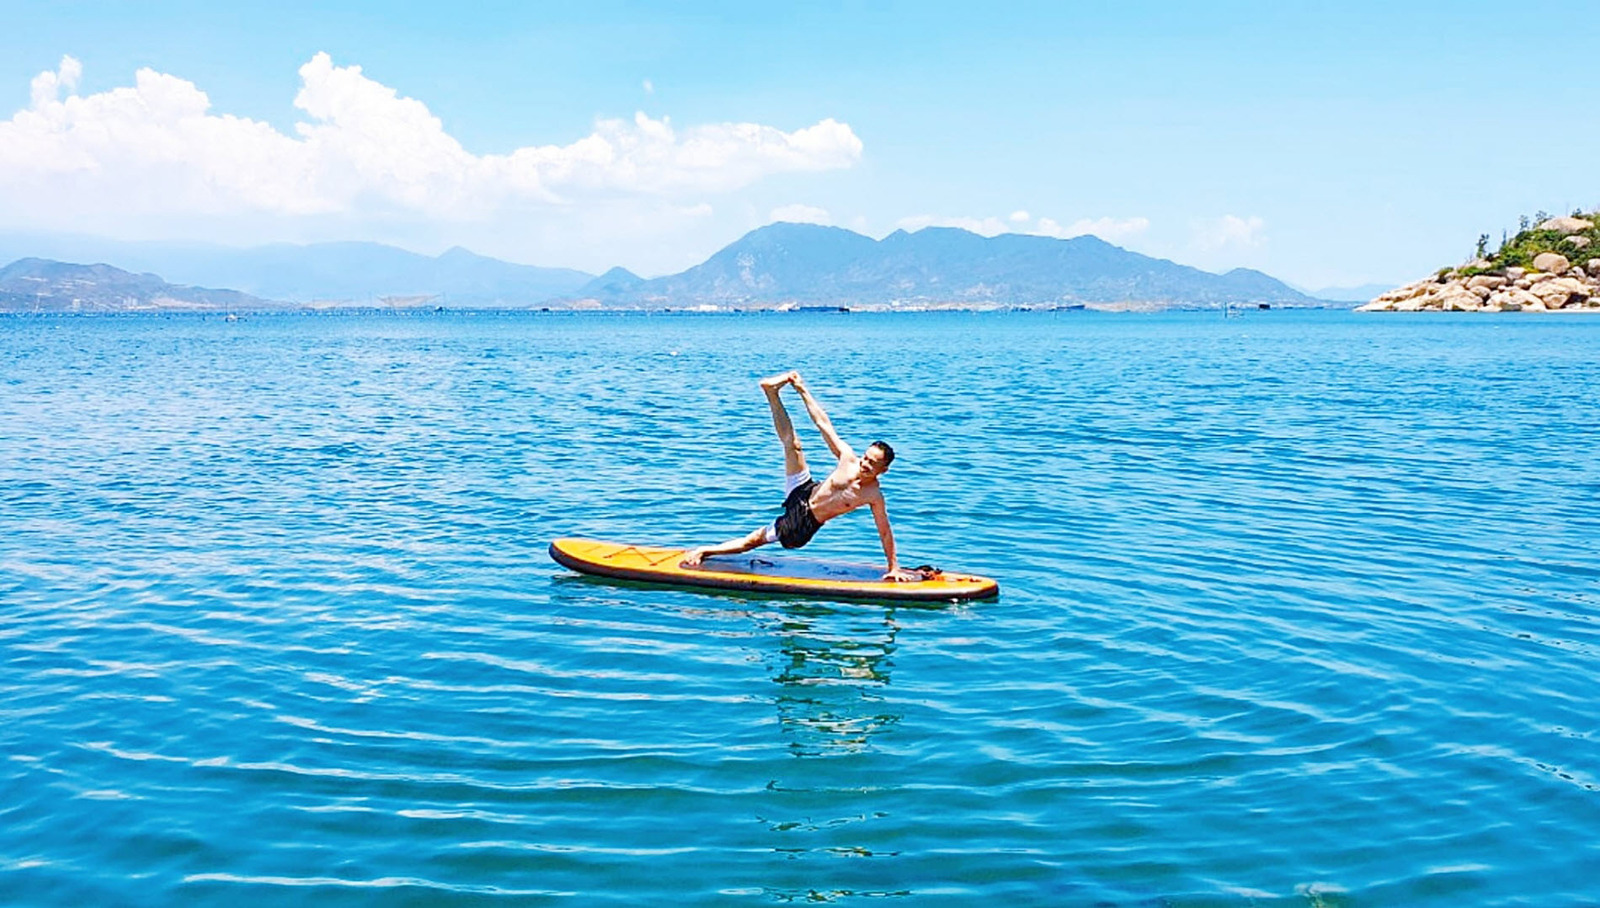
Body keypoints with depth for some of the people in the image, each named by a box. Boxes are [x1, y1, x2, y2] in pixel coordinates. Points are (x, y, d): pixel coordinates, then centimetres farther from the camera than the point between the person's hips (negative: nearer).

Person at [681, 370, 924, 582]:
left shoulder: (874, 497, -14)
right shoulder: (848, 459, -10)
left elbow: (885, 532, -6)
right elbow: (823, 423, -11)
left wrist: (893, 567, -8)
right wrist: (803, 391, -15)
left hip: (804, 526, -2)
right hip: (802, 495, 3)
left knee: (756, 539, -6)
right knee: (792, 443, -15)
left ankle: (705, 551, 4)